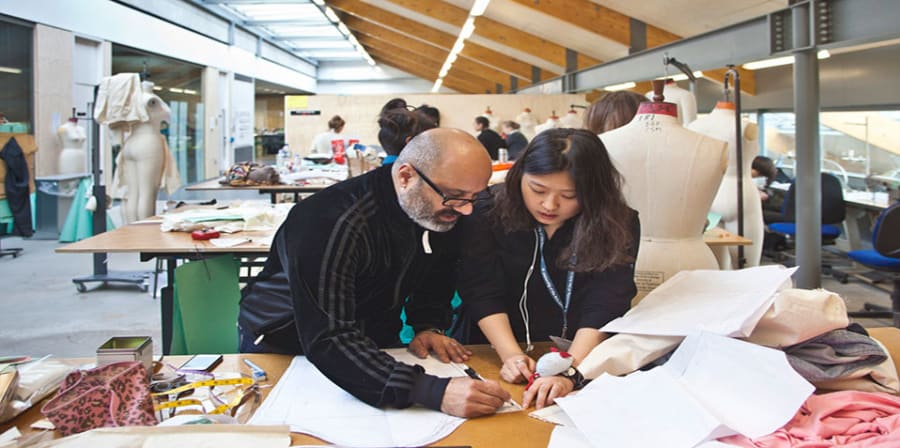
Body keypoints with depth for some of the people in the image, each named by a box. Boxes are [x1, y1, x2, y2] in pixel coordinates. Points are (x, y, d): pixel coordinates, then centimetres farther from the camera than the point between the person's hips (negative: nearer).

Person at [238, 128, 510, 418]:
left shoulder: (445, 212, -10)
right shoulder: (330, 222, -32)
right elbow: (327, 341, -40)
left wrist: (429, 326, -10)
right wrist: (434, 392, -49)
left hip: (374, 344, 4)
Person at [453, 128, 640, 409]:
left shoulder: (618, 227, -10)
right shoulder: (487, 214, -10)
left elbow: (603, 307, -18)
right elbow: (483, 293, -12)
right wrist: (510, 355, -26)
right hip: (492, 358, 1)